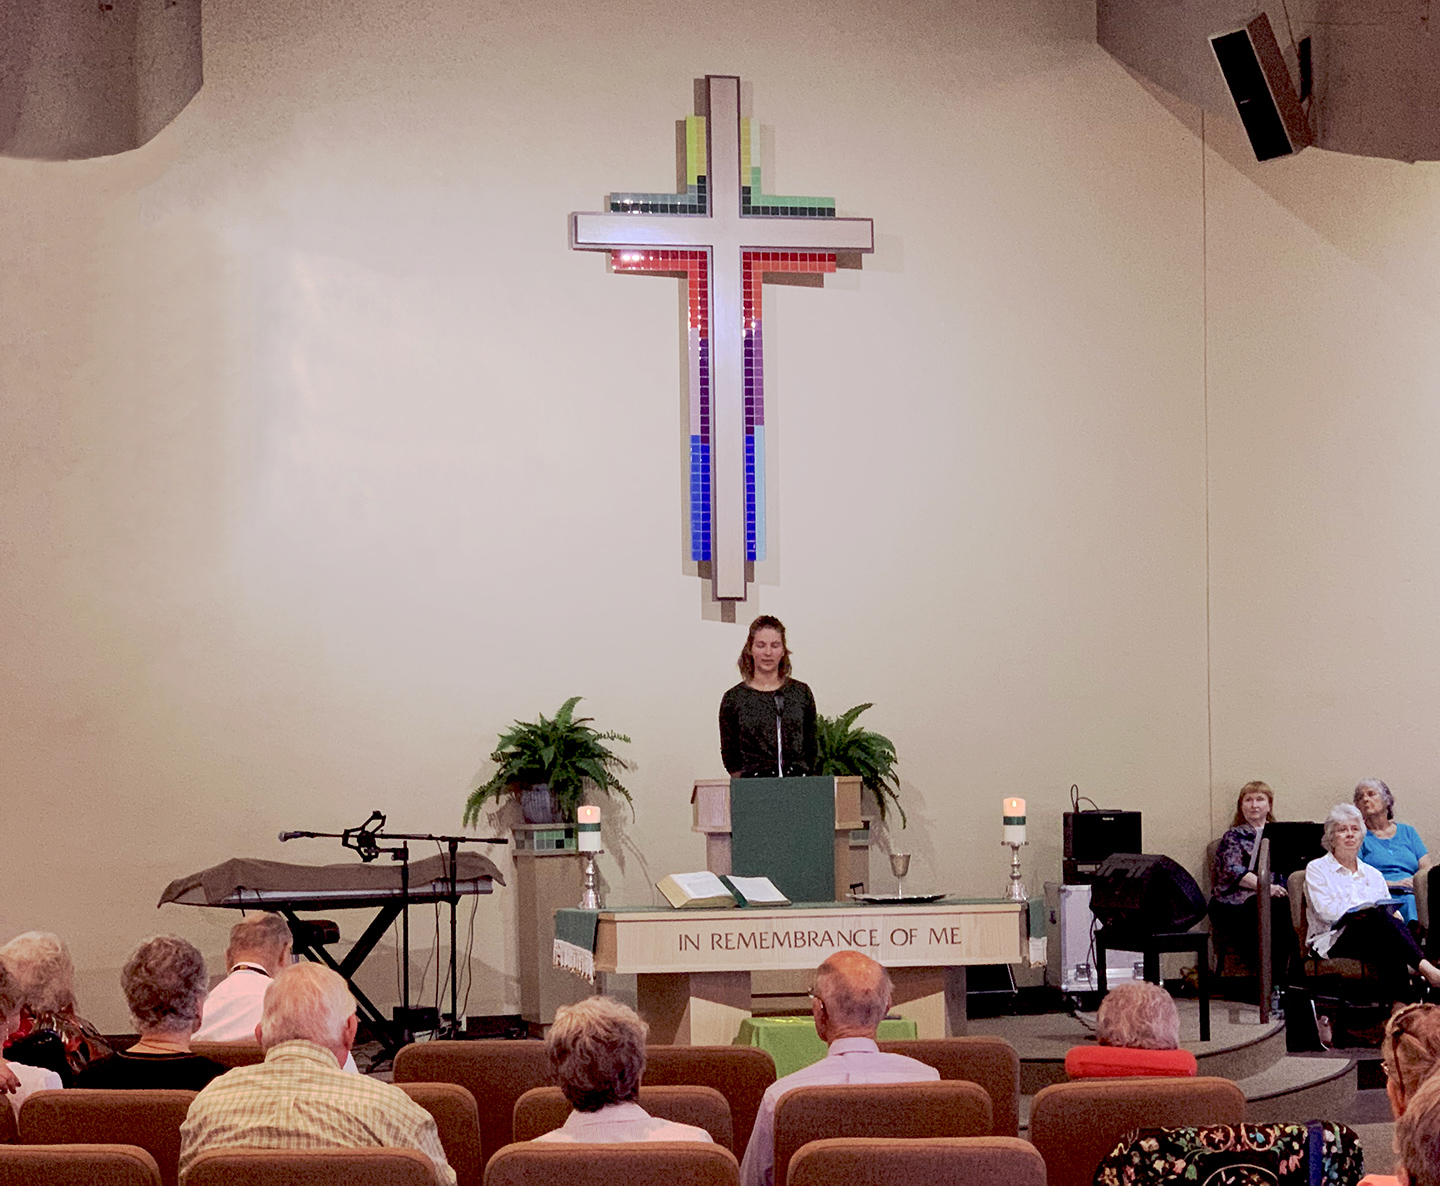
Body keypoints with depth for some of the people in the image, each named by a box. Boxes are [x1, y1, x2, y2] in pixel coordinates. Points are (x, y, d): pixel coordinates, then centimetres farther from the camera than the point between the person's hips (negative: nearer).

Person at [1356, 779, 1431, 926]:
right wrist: (1393, 884, -12)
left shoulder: (1407, 832, 27)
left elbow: (1426, 868, 16)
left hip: (1415, 893, 3)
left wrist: (1417, 881, -9)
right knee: (1410, 902, -38)